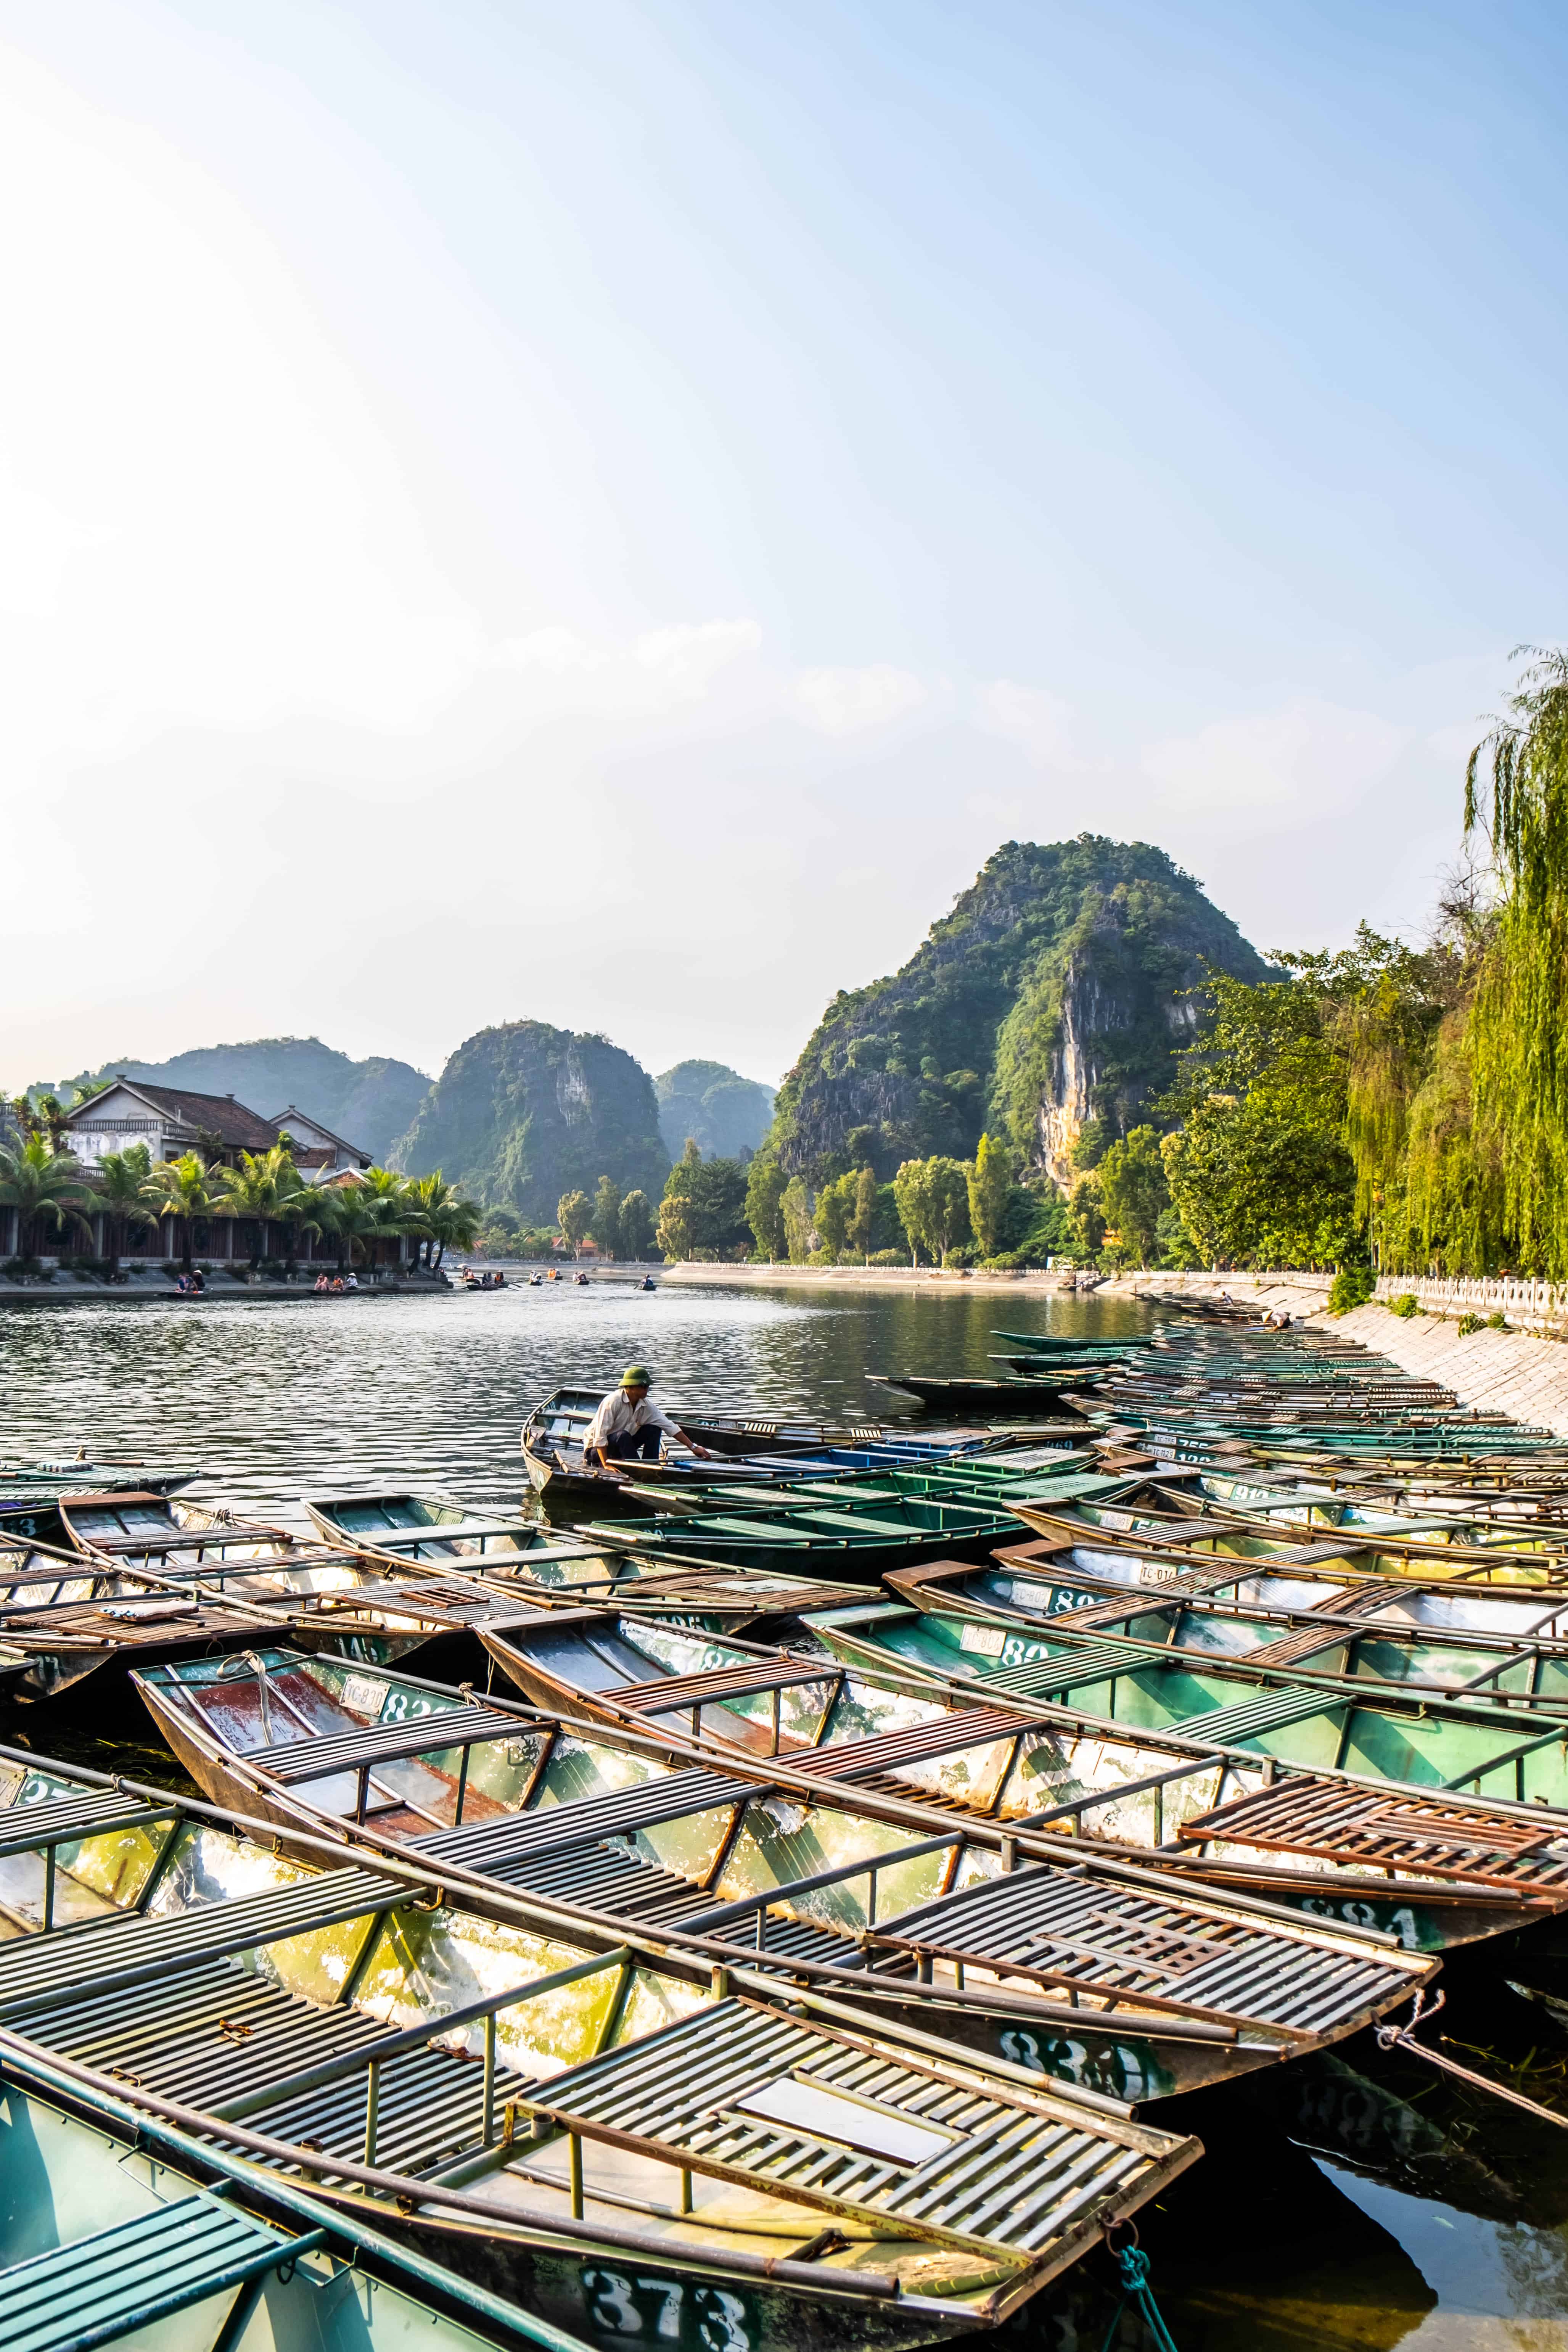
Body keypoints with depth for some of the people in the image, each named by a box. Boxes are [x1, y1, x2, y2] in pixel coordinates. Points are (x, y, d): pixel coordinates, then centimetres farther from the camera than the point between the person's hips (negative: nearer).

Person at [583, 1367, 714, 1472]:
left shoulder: (645, 1406, -5)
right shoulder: (613, 1402, -27)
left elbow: (669, 1426, -5)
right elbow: (600, 1435, -29)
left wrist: (693, 1447, -11)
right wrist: (606, 1466, -33)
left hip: (620, 1446, 7)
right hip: (596, 1449, -7)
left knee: (654, 1430, -7)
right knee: (622, 1435, -36)